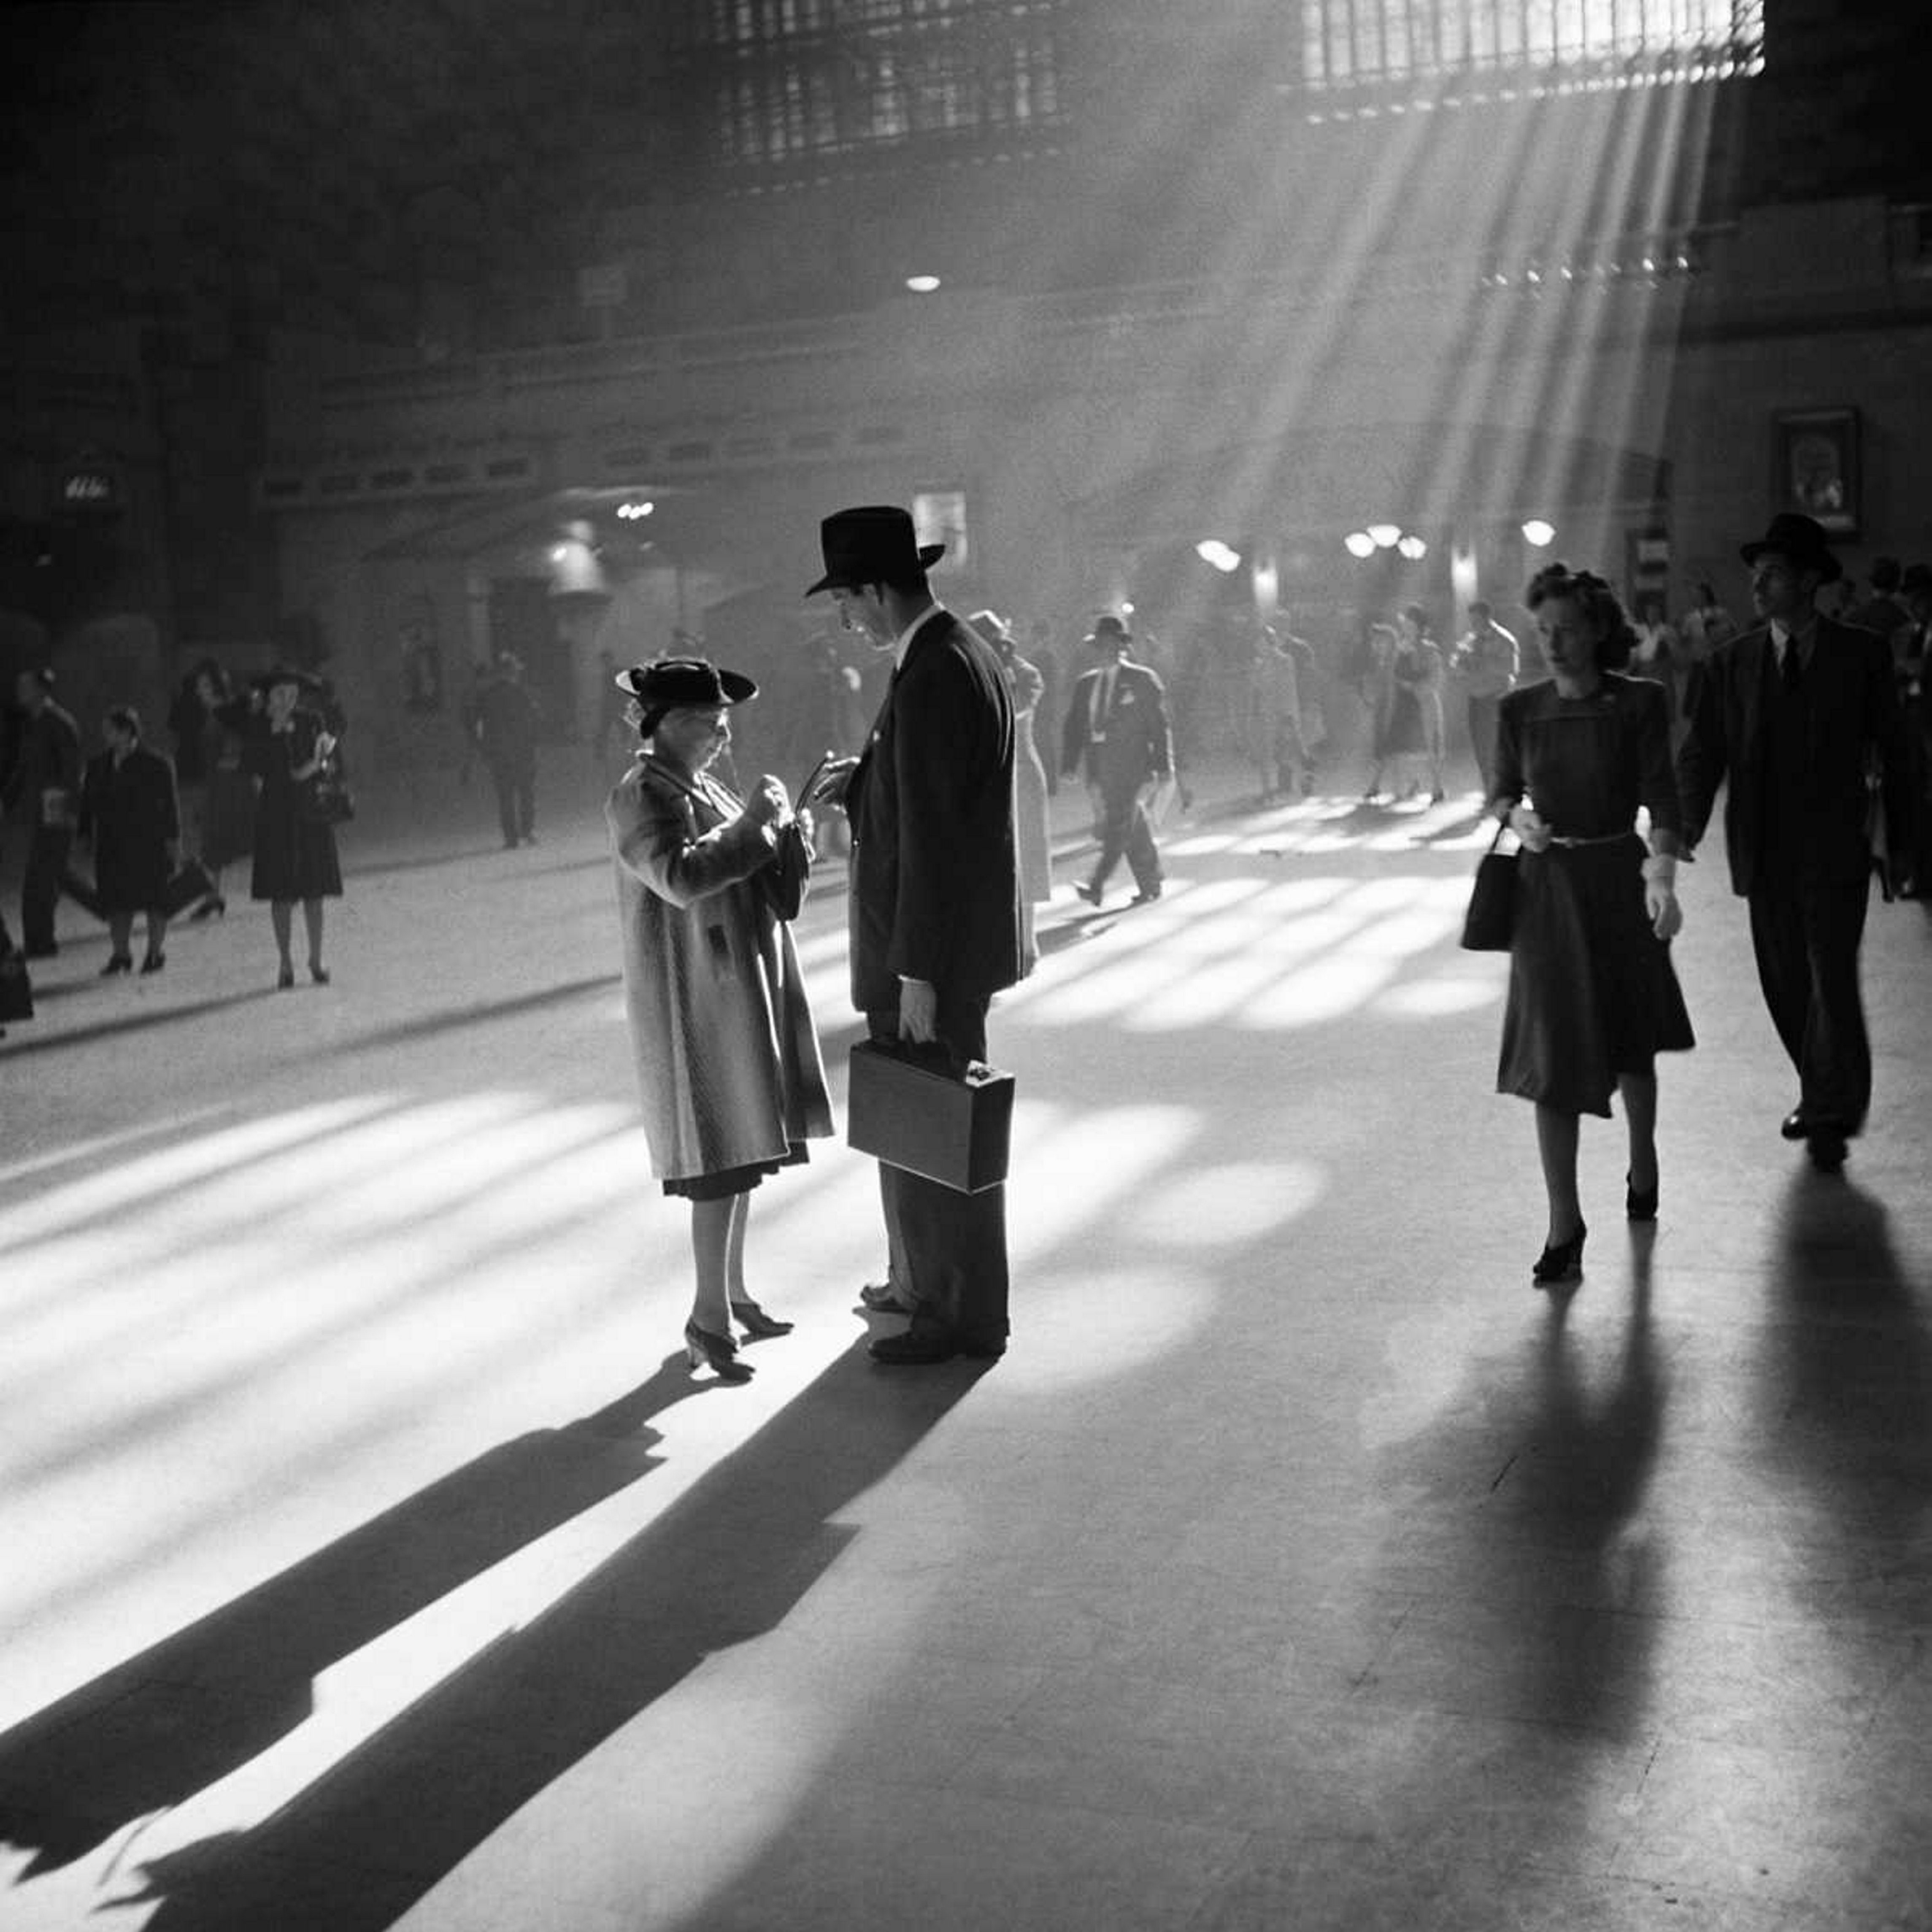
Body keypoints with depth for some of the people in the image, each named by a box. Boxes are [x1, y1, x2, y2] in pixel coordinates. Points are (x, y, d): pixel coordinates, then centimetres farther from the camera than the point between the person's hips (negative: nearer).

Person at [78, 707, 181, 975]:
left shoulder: (156, 765, -6)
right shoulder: (98, 764, 8)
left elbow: (170, 804, -5)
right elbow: (88, 802, 11)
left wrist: (173, 840, -7)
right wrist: (85, 835, 7)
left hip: (149, 843, -4)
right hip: (111, 845, 4)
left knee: (154, 900, 2)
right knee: (116, 902, 4)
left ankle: (156, 952, 15)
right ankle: (120, 954, 13)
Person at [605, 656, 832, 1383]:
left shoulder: (703, 789, 16)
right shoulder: (640, 795, -11)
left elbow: (762, 887, 16)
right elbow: (680, 876, -28)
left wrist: (784, 833, -2)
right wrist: (749, 823, -22)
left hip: (740, 985, 9)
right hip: (695, 996, -9)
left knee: (743, 1150, 13)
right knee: (720, 1158, -7)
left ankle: (732, 1294, 24)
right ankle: (708, 1319, 1)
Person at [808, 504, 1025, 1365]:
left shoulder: (930, 677, -21)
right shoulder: (962, 652, 10)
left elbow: (931, 831, -24)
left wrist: (919, 975, -22)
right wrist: (864, 779, 5)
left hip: (934, 946, -10)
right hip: (954, 934, 10)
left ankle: (963, 1317, 14)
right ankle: (928, 1282, 36)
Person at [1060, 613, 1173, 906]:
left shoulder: (1143, 680, -1)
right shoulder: (1084, 684, 13)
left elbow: (1159, 725, -2)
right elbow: (1073, 726, 13)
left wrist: (1163, 766, -7)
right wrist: (1069, 764, 3)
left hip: (1132, 765, -5)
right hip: (1098, 767, 5)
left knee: (1118, 827, -13)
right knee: (1133, 829, 10)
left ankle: (1097, 885, -19)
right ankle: (1150, 885, 18)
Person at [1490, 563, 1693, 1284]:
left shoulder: (1640, 703, -7)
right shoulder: (1519, 710, -1)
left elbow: (1660, 797, -13)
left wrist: (1662, 876, -28)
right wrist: (1518, 818, -12)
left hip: (1619, 880, -1)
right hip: (1547, 887, 1)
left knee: (1629, 1042, 16)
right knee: (1553, 1055, -5)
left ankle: (1643, 1165, 44)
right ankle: (1564, 1225, -1)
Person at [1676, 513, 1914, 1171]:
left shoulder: (1863, 654, -1)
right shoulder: (1731, 663, 4)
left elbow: (1893, 750, 4)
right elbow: (1702, 753, 1)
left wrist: (1902, 838, 5)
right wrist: (1687, 827, -13)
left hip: (1835, 850, -3)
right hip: (1765, 851, 3)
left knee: (1833, 980, -7)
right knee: (1786, 985, 11)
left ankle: (1831, 1115, 8)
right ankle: (1821, 1094, 30)